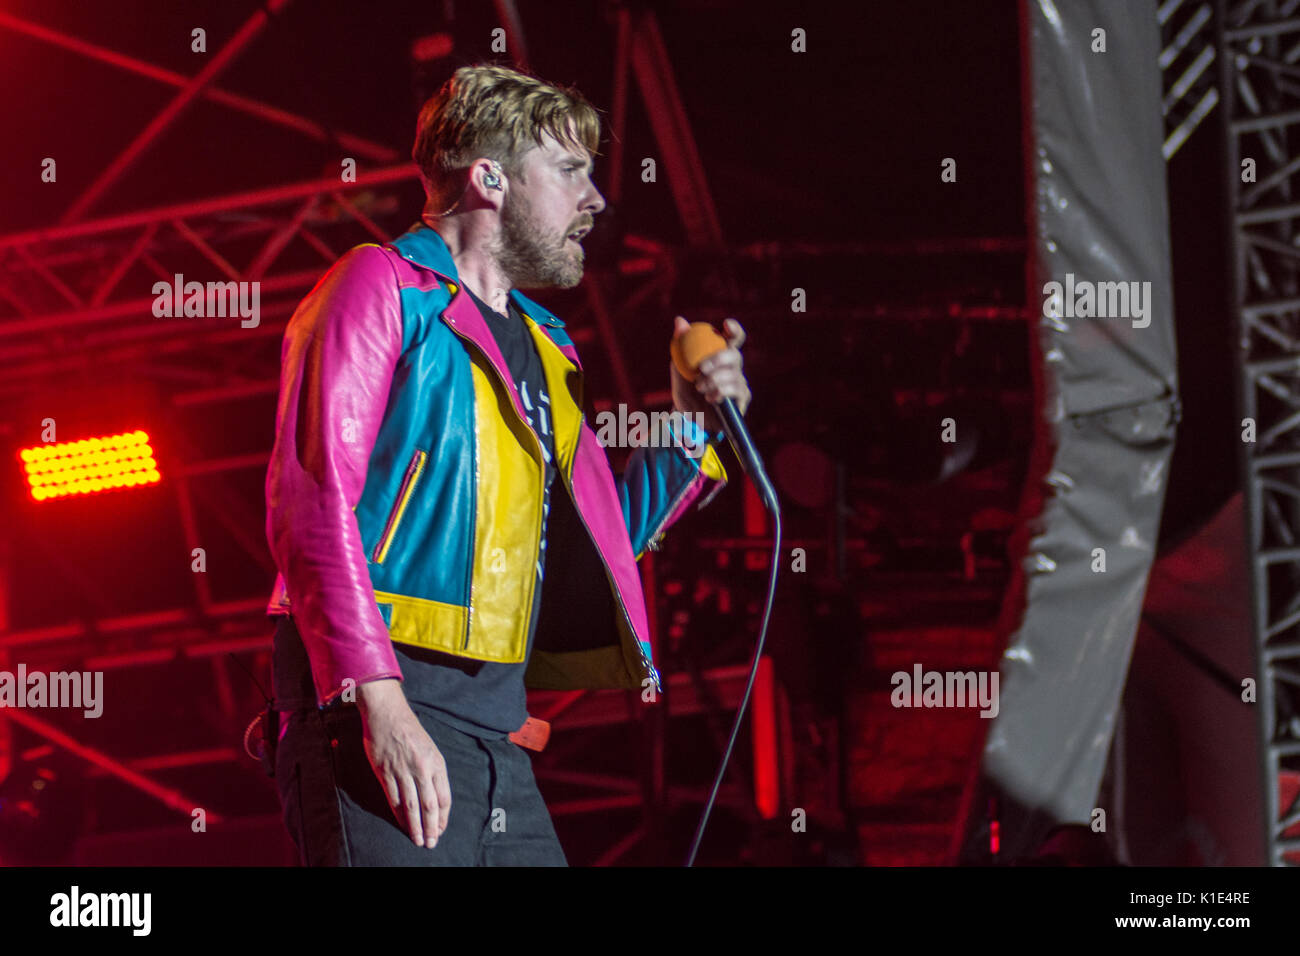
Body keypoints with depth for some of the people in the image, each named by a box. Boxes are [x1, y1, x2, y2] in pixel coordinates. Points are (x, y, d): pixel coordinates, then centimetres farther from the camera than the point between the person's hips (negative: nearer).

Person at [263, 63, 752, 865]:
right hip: (378, 712, -8)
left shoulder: (540, 345, 24)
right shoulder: (381, 288, 0)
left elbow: (589, 552, 29)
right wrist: (380, 702, -21)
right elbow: (312, 504, -12)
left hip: (499, 728, 8)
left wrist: (692, 429, 16)